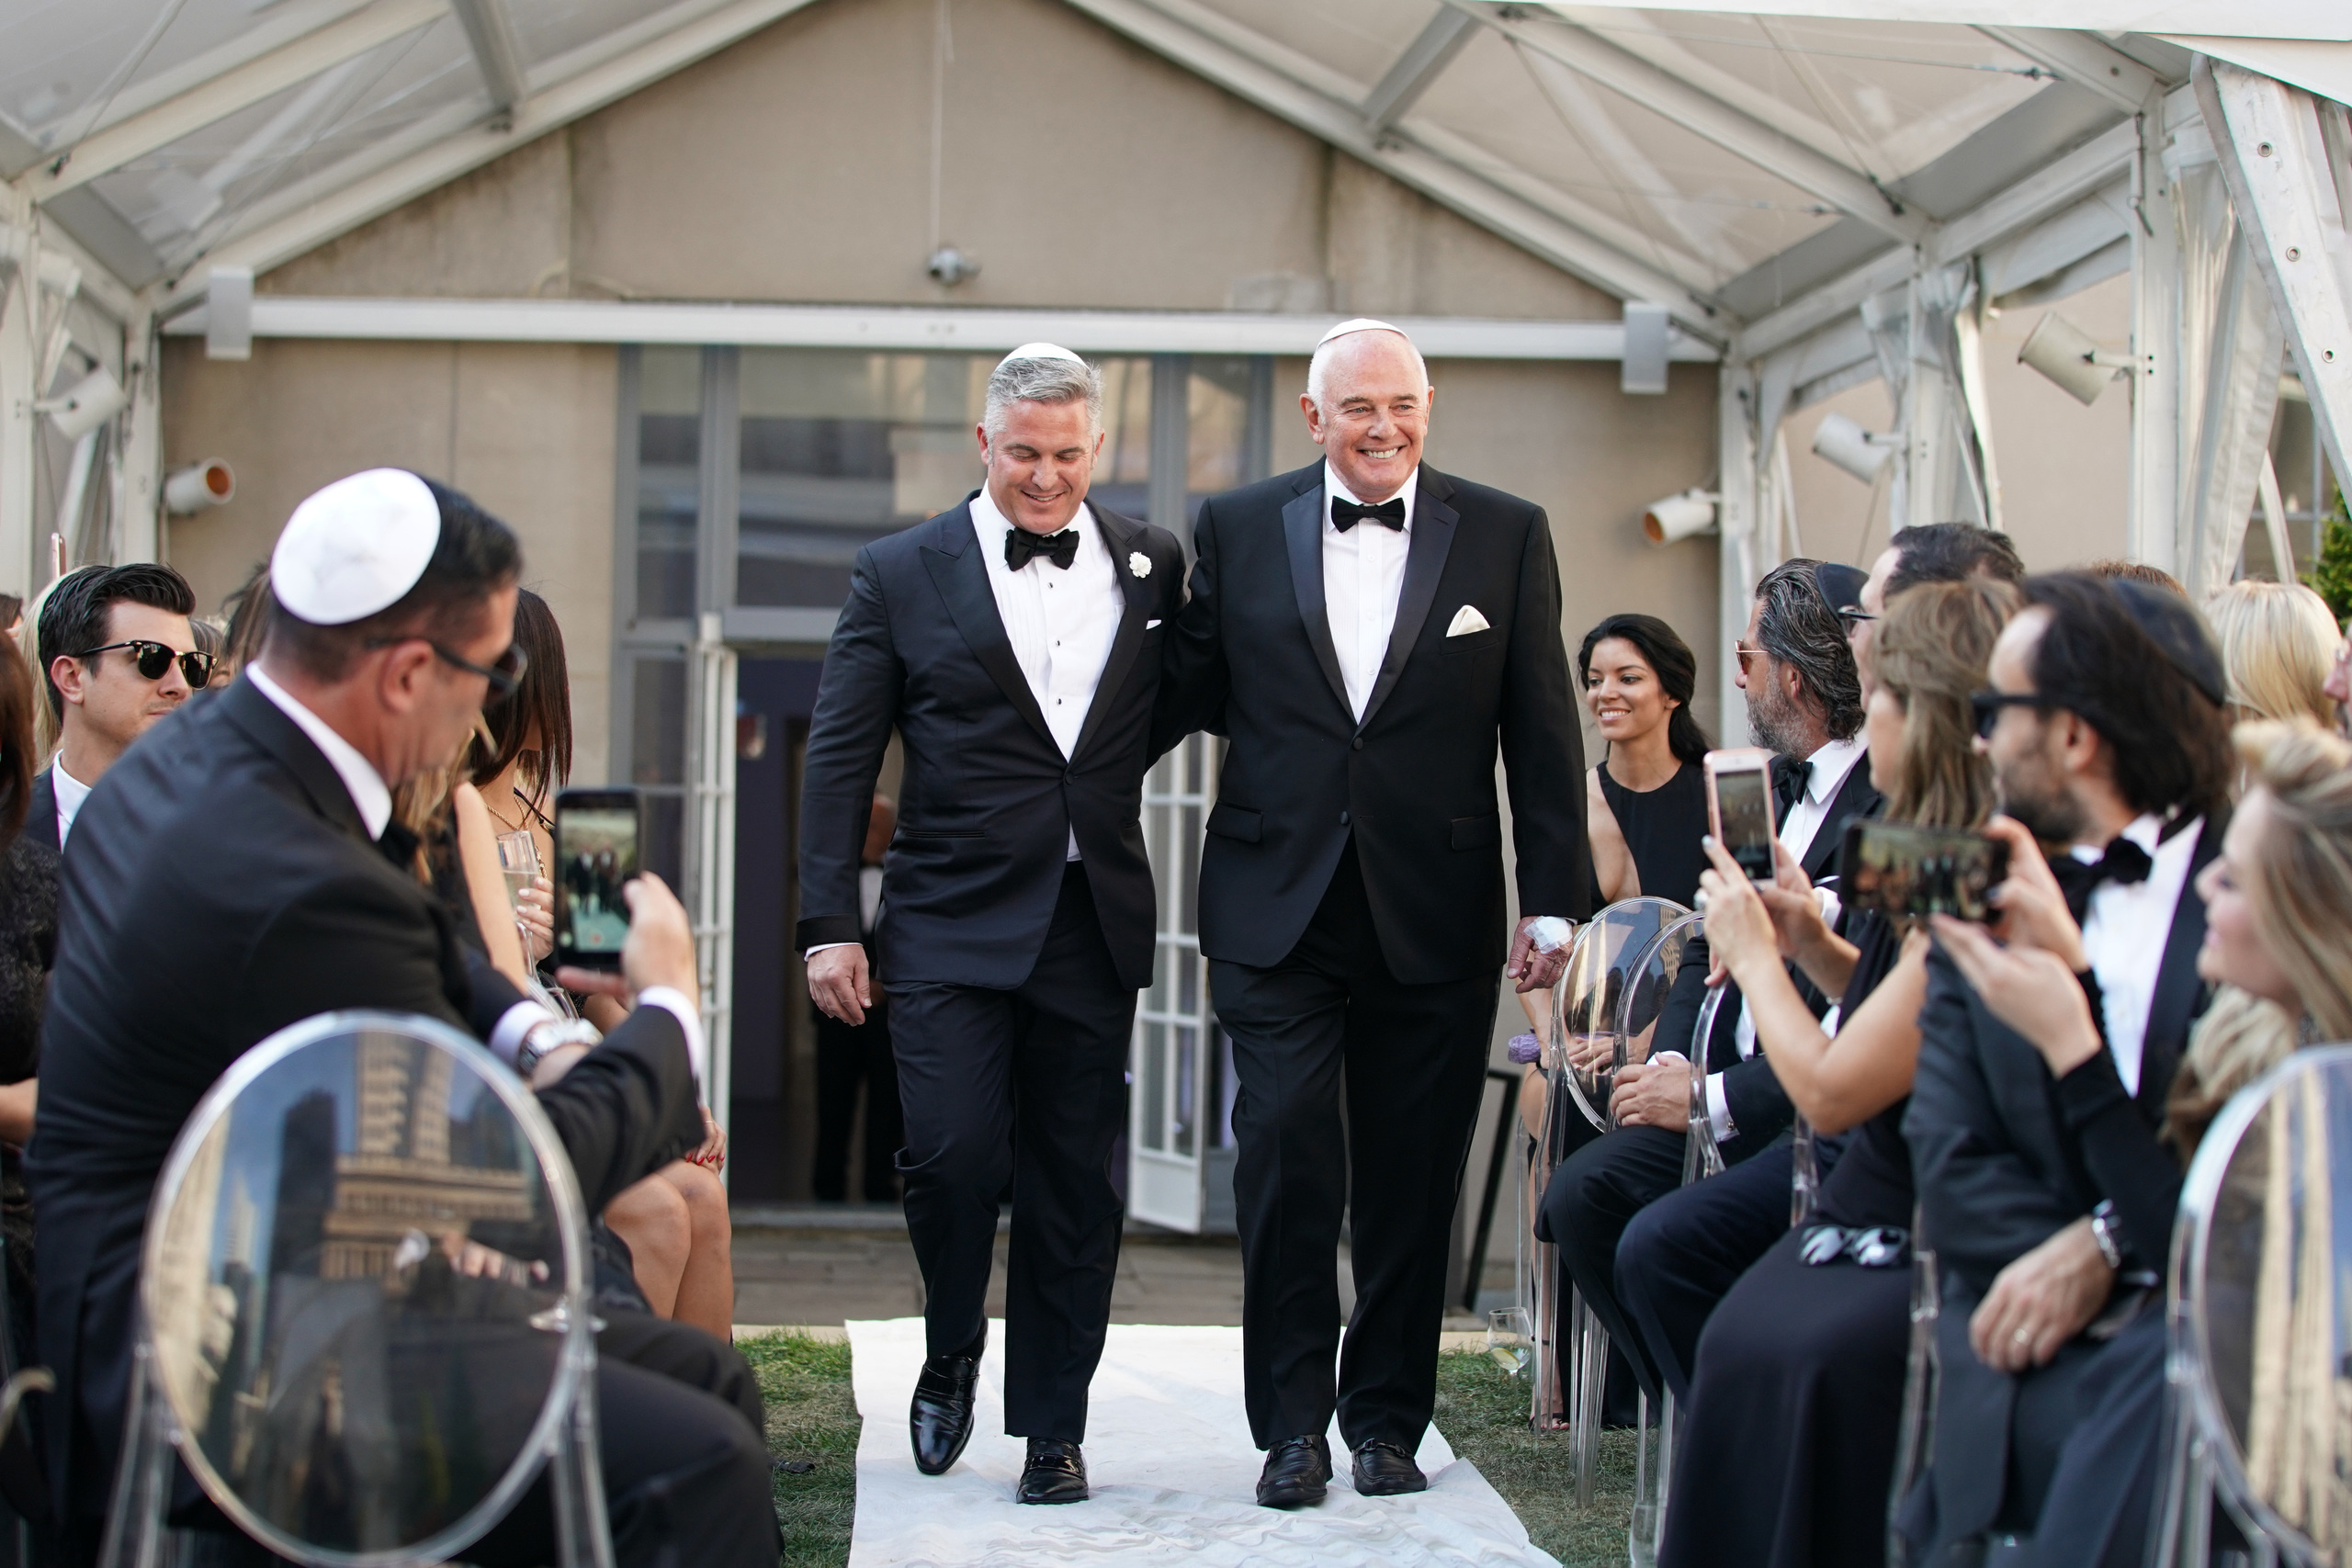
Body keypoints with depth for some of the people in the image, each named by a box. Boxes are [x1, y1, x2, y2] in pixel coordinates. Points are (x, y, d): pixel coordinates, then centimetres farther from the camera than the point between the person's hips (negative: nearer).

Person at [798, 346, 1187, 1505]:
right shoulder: (901, 573, 3)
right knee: (952, 1156, -11)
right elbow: (840, 757, 2)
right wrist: (830, 923, -4)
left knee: (1074, 1183, 5)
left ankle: (1053, 1428, 16)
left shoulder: (1151, 566, 8)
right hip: (953, 924, -2)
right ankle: (951, 1357, 17)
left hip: (1094, 926, 2)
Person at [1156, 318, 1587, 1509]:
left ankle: (1387, 1415, 21)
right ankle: (1293, 1423, 9)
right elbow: (1190, 692, 9)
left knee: (1411, 1183, 8)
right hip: (1277, 909, 0)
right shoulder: (1236, 530, 5)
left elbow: (1542, 733, 3)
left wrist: (1554, 901, 0)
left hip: (1434, 918, 0)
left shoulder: (1505, 536, 3)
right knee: (1286, 1165, -3)